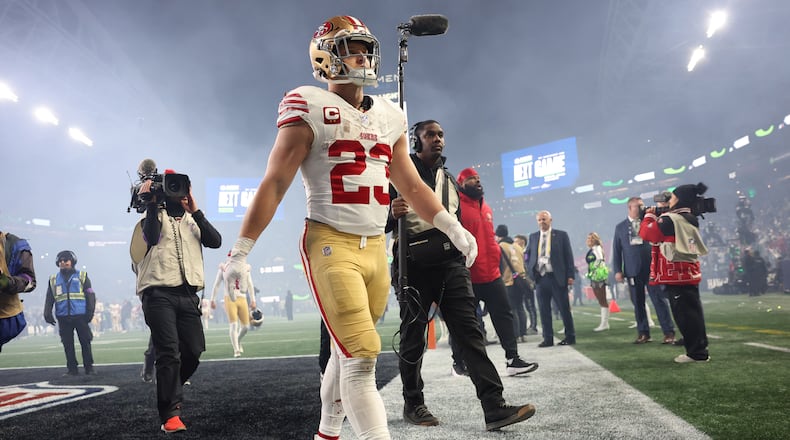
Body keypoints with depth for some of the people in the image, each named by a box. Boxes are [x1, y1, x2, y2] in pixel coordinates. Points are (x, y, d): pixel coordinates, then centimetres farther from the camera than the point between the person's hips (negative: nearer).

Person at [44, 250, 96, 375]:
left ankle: (89, 367, 7)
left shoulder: (82, 276, 6)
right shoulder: (53, 279, 14)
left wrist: (90, 311, -7)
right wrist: (47, 313, 1)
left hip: (80, 316, -2)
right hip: (63, 317, 3)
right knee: (67, 344, 4)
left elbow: (90, 295, 2)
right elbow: (49, 298, 14)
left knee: (85, 342, 0)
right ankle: (72, 369, 11)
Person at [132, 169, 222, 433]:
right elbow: (151, 237, -14)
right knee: (169, 353, -11)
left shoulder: (193, 220, 19)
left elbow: (215, 241, 2)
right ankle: (170, 414, -4)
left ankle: (169, 393, 30)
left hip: (188, 294, 4)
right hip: (159, 293, -4)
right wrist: (152, 203, -9)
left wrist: (195, 210, -1)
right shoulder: (155, 215, 8)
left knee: (195, 351, 3)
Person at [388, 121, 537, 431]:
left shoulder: (449, 179, 20)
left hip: (451, 265, 4)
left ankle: (495, 407, -13)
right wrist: (392, 214, -24)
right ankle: (413, 404, 21)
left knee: (468, 330, -7)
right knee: (413, 335, 5)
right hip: (415, 266, -4)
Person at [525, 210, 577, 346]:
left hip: (557, 277, -3)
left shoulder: (561, 235, 2)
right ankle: (548, 339, 12)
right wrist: (530, 273, 1)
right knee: (544, 310, 4)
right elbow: (529, 256, 16)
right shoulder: (533, 237, 11)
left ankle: (570, 337, 15)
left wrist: (570, 275, -7)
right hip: (540, 278, 3)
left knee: (564, 308, 4)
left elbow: (568, 256, 0)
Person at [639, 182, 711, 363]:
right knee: (693, 312, 14)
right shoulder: (691, 220, 13)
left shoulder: (669, 219, -14)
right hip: (691, 273, 9)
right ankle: (700, 349, 21)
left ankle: (696, 353, -2)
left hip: (675, 275, -9)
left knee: (683, 314, -4)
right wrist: (658, 216, 17)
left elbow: (646, 233, -11)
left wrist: (649, 216, 5)